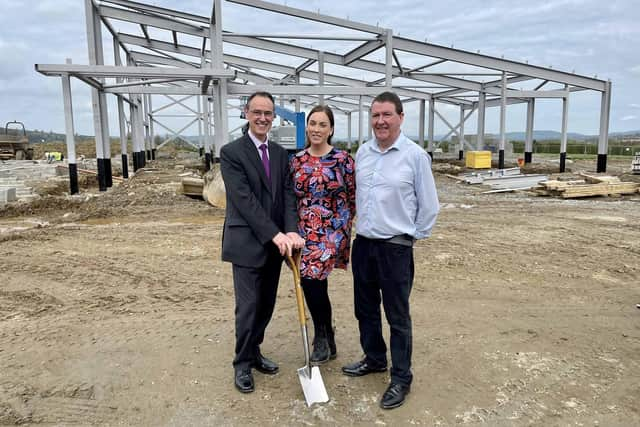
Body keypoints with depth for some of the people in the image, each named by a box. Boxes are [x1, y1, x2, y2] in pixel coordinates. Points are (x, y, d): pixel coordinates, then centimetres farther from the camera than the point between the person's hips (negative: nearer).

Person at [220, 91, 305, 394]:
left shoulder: (280, 154, 10)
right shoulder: (231, 152, -9)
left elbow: (288, 196, 1)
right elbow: (244, 200, -17)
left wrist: (291, 231, -16)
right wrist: (275, 234, -22)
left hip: (275, 243, 6)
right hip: (247, 243, -6)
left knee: (266, 304, 15)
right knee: (248, 306, 1)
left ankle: (254, 352, 35)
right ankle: (243, 364, 22)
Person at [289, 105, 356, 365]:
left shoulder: (343, 159, -7)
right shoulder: (297, 160, 6)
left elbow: (353, 197, 0)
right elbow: (292, 197, 12)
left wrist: (340, 222, 3)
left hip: (332, 230, -4)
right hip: (304, 231, 5)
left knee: (310, 277, -16)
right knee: (315, 283, 9)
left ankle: (322, 338, 8)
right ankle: (327, 340, 28)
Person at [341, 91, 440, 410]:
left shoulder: (415, 155, -9)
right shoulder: (362, 152, 6)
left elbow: (429, 206, -3)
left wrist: (412, 237, 1)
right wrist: (361, 226, 14)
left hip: (395, 248, -5)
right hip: (362, 243, 6)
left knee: (397, 316, 5)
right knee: (365, 309, 18)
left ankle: (401, 378, 22)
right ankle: (374, 358, 40)